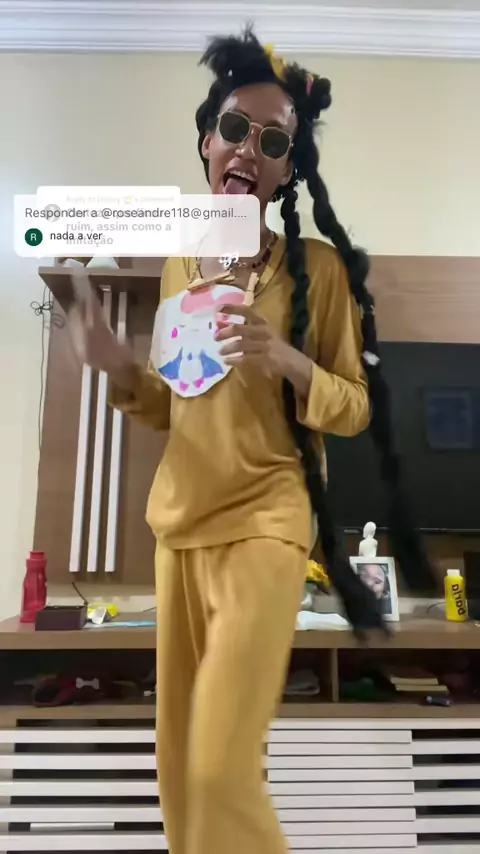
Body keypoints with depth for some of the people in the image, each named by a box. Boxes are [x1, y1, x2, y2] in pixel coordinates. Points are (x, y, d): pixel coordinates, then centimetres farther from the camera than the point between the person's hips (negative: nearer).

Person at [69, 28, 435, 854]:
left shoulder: (317, 266, -4)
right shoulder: (178, 264, 10)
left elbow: (356, 408, -4)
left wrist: (287, 361, -22)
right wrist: (121, 369, -4)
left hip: (262, 525, -5)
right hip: (180, 525, 6)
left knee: (221, 772, -3)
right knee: (178, 762, 15)